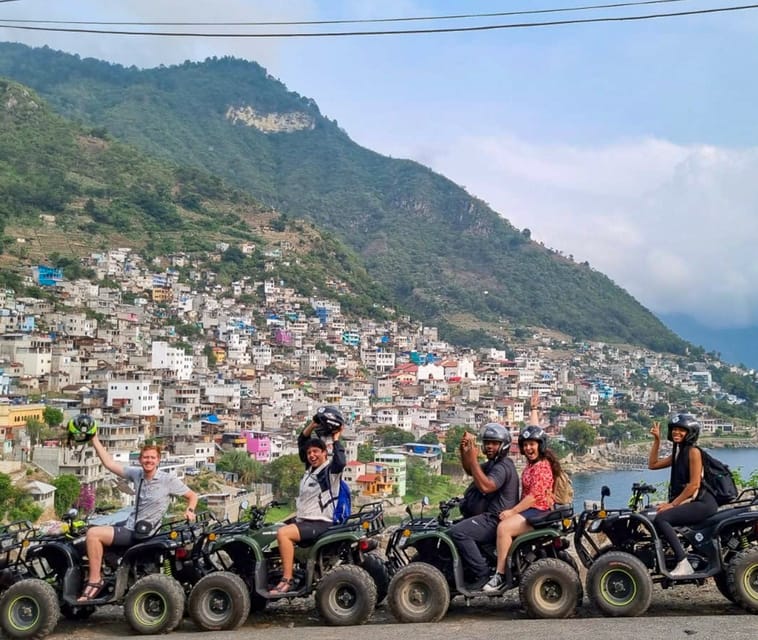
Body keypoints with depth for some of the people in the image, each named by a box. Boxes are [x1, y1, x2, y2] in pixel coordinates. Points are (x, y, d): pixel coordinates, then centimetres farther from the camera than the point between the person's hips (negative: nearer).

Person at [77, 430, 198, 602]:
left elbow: (192, 496, 0)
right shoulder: (136, 474, 6)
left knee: (93, 533, -17)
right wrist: (95, 440, 3)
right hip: (129, 527, 6)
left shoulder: (169, 480, -9)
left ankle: (95, 580, -11)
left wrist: (189, 510, -20)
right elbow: (110, 464, 7)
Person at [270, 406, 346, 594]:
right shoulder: (310, 468, 15)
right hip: (303, 521, 10)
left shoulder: (331, 470, -6)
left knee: (283, 533, -30)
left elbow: (340, 461, -29)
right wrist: (313, 425, 9)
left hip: (320, 524, -9)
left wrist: (336, 439, -18)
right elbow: (301, 441, 20)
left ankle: (287, 579, -27)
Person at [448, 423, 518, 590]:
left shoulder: (503, 467, -15)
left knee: (458, 532, -27)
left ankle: (481, 573, -21)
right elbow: (470, 471, 24)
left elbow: (485, 486, -31)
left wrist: (473, 459, -29)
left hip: (495, 519, -11)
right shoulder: (492, 463, 18)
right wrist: (464, 451, 6)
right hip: (488, 516, 11)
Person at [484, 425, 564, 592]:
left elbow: (535, 496, -21)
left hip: (539, 511, -11)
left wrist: (512, 511, -20)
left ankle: (500, 576, -24)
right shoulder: (531, 464, 15)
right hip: (529, 509, 11)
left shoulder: (542, 467, -16)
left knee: (504, 527, -26)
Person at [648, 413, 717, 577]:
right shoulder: (677, 452, 17)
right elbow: (652, 464, 20)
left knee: (661, 518, -27)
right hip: (687, 502, 9)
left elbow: (694, 484, -16)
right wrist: (656, 440, 14)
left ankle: (683, 564, -31)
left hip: (702, 503, -9)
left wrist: (672, 504, -17)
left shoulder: (693, 452, -9)